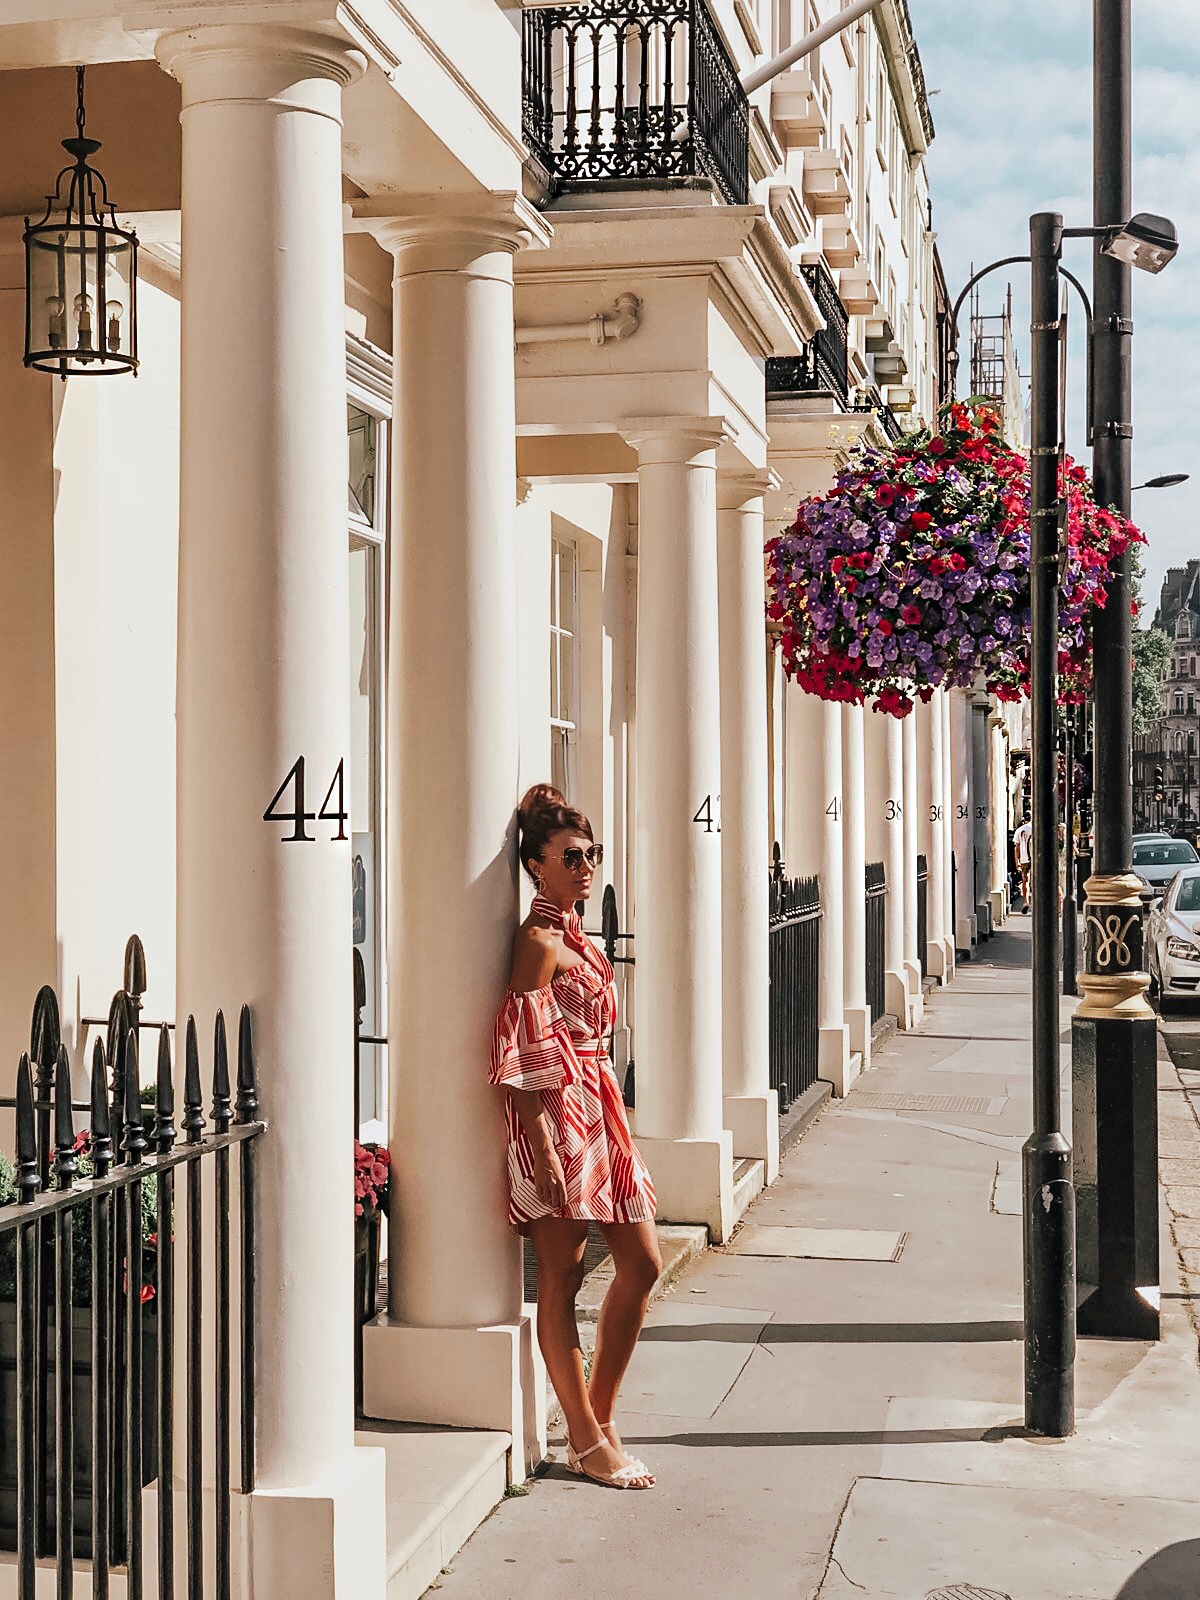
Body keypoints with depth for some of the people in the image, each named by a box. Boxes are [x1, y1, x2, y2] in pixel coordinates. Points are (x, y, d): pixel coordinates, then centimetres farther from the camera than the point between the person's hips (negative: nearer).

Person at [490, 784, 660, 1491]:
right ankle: (587, 1441, 8)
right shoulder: (539, 942, -12)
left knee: (642, 1262, 9)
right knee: (562, 1275, 0)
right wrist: (543, 1146, -20)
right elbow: (521, 1057, -16)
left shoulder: (576, 936, 16)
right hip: (556, 1114, -10)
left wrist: (609, 1120, 19)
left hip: (598, 1110, 10)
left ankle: (599, 1417, 20)